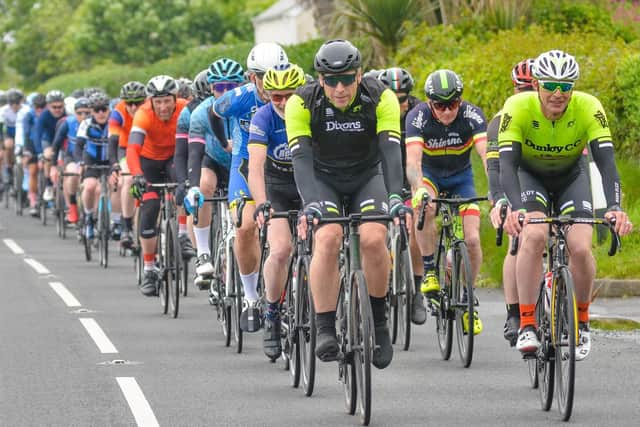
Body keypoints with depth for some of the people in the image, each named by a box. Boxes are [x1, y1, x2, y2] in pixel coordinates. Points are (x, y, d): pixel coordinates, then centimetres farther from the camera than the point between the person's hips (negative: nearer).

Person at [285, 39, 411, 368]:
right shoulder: (302, 103, -24)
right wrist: (310, 204, -47)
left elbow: (391, 151, -32)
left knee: (374, 238, -25)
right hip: (323, 179, 0)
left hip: (367, 176, 1)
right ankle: (324, 330, -22)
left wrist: (395, 197, -48)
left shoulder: (381, 98, -23)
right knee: (328, 238, -28)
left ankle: (378, 322, -3)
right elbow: (301, 157, -32)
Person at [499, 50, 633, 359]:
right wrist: (515, 208, -54)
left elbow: (606, 161, -33)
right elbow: (507, 163, -37)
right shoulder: (518, 107, -30)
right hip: (529, 176, -1)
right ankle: (527, 324, -21)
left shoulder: (588, 108, -28)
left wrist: (614, 207, -49)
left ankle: (582, 320, 8)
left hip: (571, 177, 1)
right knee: (533, 237, -29)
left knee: (581, 249, -18)